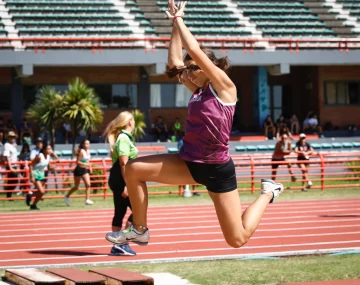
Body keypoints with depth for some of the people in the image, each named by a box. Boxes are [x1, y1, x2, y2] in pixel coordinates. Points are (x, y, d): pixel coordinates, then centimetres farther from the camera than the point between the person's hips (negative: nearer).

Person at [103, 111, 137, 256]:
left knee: (120, 213, 10)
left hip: (117, 180, 10)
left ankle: (117, 246, 12)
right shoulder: (124, 138, -14)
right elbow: (123, 163, -21)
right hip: (122, 180, -10)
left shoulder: (121, 137, 17)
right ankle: (122, 243, -8)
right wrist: (127, 185, -24)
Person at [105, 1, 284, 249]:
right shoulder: (199, 90, 10)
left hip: (217, 169, -7)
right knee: (134, 169, -9)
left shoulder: (224, 87, -10)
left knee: (238, 240, -2)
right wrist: (175, 24, 7)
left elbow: (195, 50, -18)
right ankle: (140, 230, 3)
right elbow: (175, 61, 9)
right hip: (190, 163, 7)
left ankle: (268, 193, 24)